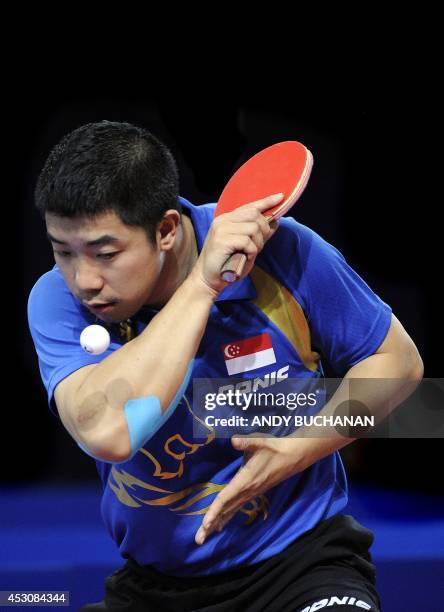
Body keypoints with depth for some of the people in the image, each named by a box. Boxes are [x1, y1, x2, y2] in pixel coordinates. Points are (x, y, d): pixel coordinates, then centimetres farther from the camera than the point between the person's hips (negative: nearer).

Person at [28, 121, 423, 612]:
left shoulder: (282, 251, -13)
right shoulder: (58, 301, -14)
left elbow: (397, 359, -1)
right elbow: (108, 433, -32)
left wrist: (296, 452, -16)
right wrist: (201, 283, -30)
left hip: (301, 558, -3)